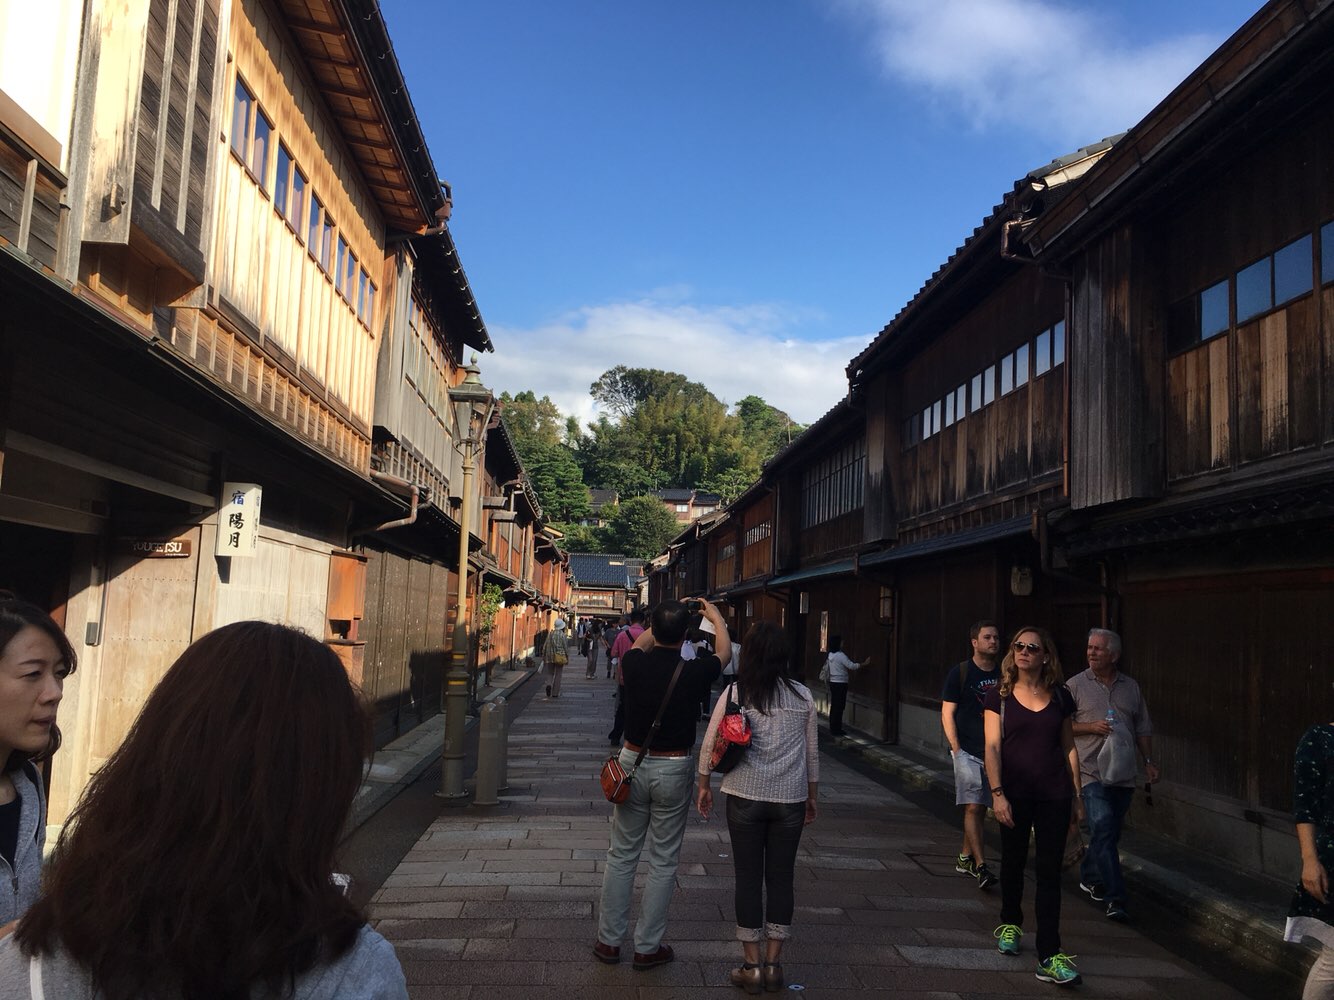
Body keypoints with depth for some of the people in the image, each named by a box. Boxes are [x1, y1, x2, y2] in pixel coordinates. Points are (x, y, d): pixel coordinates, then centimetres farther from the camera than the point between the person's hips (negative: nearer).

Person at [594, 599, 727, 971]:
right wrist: (715, 617, 25)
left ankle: (608, 940, 21)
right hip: (674, 770, -2)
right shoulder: (693, 672, -15)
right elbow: (724, 651, 8)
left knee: (621, 855, 13)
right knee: (663, 862, 9)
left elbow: (641, 644, 18)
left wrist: (662, 622, 30)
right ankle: (647, 947, 17)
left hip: (633, 763, 3)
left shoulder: (635, 665, -10)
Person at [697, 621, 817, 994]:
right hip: (790, 797, 2)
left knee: (748, 878, 7)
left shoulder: (736, 693, -5)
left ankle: (752, 965, 14)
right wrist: (811, 795, 20)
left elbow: (710, 743, -2)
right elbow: (812, 750, 9)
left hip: (746, 796, -2)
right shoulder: (803, 695, 1)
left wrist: (704, 785, 11)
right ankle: (773, 964, 17)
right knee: (780, 877, 10)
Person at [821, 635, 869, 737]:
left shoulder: (830, 655, 9)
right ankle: (836, 730, -2)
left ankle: (833, 728, 18)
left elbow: (826, 668, 16)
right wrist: (865, 663, -9)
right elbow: (852, 666, -18)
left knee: (834, 706, 13)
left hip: (833, 682, 9)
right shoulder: (841, 655, -17)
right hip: (840, 683, -9)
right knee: (839, 707, -4)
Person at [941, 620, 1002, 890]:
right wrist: (956, 748, -11)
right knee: (973, 807, -12)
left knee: (980, 808, 12)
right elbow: (947, 713, -3)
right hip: (967, 751, -5)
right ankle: (980, 867, -14)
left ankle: (964, 858, 25)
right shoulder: (960, 673, -3)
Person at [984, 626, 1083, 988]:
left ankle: (1049, 957, 0)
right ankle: (1010, 924, 39)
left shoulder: (1060, 696, 4)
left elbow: (1069, 748, 9)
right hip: (1015, 793, -1)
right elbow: (992, 746, -7)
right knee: (1014, 862, 15)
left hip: (1053, 795, 1)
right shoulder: (1000, 695, -2)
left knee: (1049, 871, -1)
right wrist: (997, 792, -15)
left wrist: (1077, 794, 7)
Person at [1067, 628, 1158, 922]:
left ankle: (1089, 876, 33)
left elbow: (1143, 728, 17)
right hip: (1092, 772, -4)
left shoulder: (1131, 687, 11)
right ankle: (1115, 898, -11)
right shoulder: (1076, 685, 0)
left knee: (1108, 833, 12)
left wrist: (1149, 761, 10)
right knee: (1104, 831, -13)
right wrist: (1091, 727, -13)